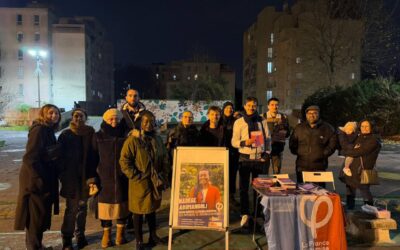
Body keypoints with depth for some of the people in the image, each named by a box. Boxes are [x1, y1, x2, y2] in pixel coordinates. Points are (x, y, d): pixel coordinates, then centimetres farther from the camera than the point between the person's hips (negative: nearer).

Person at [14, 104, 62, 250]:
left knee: (41, 214, 19)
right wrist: (40, 179, -21)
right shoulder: (39, 130, -17)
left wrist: (51, 177, 11)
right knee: (36, 214, 3)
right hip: (36, 180, -9)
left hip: (45, 179, 9)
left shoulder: (49, 130, 11)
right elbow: (30, 158, -23)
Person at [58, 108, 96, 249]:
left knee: (82, 207, 12)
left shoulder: (90, 134, 2)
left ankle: (80, 234, 25)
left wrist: (92, 175, -2)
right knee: (71, 209, 0)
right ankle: (67, 238, 13)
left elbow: (93, 154, 3)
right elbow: (60, 156, 0)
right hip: (71, 177, -2)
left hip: (85, 176, 2)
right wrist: (63, 175, -6)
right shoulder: (65, 135, -1)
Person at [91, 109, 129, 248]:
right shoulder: (98, 137, 1)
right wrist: (93, 178, -2)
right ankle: (106, 233, 24)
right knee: (106, 207, 6)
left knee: (122, 206, 10)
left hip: (122, 178, 0)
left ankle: (120, 232, 27)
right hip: (104, 178, 0)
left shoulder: (125, 136, 0)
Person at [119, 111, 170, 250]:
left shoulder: (158, 140, 7)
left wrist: (164, 177, 5)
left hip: (155, 182, 5)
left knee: (152, 209, 20)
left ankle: (153, 235, 38)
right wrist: (136, 176, -16)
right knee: (139, 212, 9)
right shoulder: (133, 140, -13)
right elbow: (124, 161, -15)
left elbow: (165, 160, 12)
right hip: (139, 183, -5)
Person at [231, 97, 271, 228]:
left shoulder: (262, 121, 6)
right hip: (245, 158, -1)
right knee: (243, 187, 2)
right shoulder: (239, 122, 0)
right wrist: (244, 142, -20)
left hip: (260, 158, 1)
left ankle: (258, 212, 22)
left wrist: (267, 153, 1)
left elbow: (268, 138, 10)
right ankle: (245, 213, 15)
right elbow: (234, 142, -1)